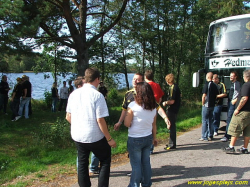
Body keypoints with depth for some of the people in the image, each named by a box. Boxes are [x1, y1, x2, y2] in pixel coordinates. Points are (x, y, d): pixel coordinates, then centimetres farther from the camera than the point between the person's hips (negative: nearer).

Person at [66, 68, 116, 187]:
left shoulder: (74, 94, 1)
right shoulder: (97, 95, -16)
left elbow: (68, 117, 8)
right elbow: (100, 120, -18)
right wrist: (109, 139, -10)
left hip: (77, 136, 5)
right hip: (94, 137, -5)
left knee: (82, 164, 19)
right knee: (105, 161, 15)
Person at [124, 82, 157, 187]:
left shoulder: (133, 105, -17)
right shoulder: (153, 107, -1)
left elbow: (127, 124, -14)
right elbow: (154, 125, 8)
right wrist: (154, 138, 18)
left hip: (135, 139, -5)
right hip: (148, 138, 5)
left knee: (136, 165, 6)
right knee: (146, 163, 18)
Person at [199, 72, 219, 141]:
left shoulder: (207, 84, -14)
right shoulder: (215, 85, 8)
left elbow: (204, 96, -17)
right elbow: (216, 95, 14)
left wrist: (203, 103, -6)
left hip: (206, 105, -7)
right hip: (212, 105, 7)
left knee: (205, 121, -1)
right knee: (210, 121, 14)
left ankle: (204, 137, 1)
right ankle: (210, 136, 18)